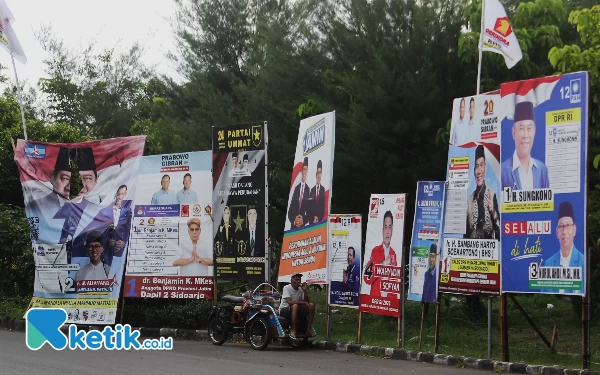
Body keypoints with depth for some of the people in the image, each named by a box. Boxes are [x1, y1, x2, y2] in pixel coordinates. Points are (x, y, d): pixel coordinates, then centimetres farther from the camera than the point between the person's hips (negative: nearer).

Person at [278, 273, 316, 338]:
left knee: (311, 305, -12)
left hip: (297, 310, 6)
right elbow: (289, 302, -27)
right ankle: (293, 330, -33)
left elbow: (307, 302, -3)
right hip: (284, 309, -6)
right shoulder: (287, 288, -14)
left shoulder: (300, 289, 3)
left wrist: (305, 290, -14)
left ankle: (309, 329, -10)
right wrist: (303, 302, -29)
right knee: (295, 306, -38)